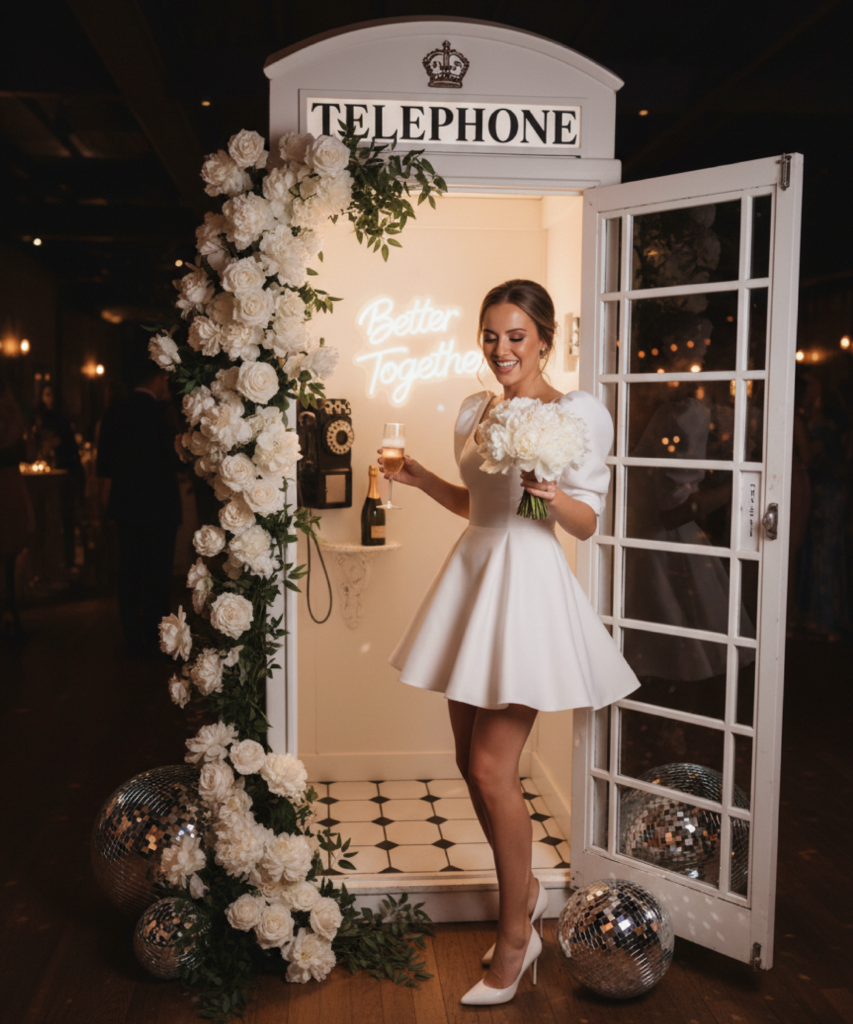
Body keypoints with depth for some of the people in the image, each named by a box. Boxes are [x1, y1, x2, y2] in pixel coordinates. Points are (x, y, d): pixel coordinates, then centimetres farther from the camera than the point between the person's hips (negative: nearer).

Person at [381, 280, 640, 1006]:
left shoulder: (579, 413, -7)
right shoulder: (475, 411, 12)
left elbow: (588, 523, -8)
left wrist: (550, 490, -27)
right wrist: (424, 480, 8)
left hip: (529, 580, -7)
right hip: (473, 572, 7)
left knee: (493, 768, -6)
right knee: (470, 760, 11)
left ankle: (516, 937, 14)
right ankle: (525, 890, 34)